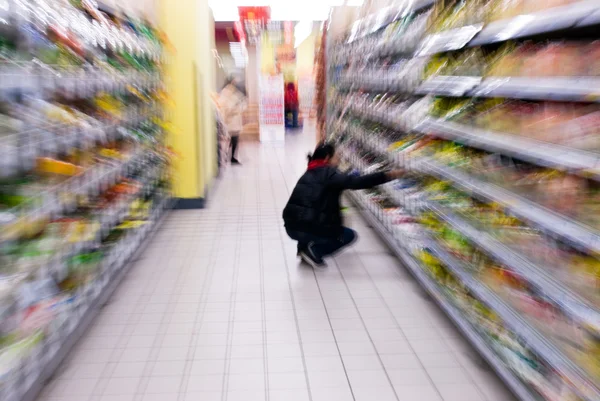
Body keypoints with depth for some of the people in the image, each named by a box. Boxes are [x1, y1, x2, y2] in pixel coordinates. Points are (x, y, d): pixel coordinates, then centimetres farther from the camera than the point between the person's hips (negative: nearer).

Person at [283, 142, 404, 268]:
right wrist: (387, 176, -18)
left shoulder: (310, 174, 17)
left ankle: (304, 246, 16)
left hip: (292, 226, 7)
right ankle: (314, 250, -2)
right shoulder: (328, 173, -5)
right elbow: (356, 182, -17)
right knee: (350, 235, 13)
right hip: (307, 228, -7)